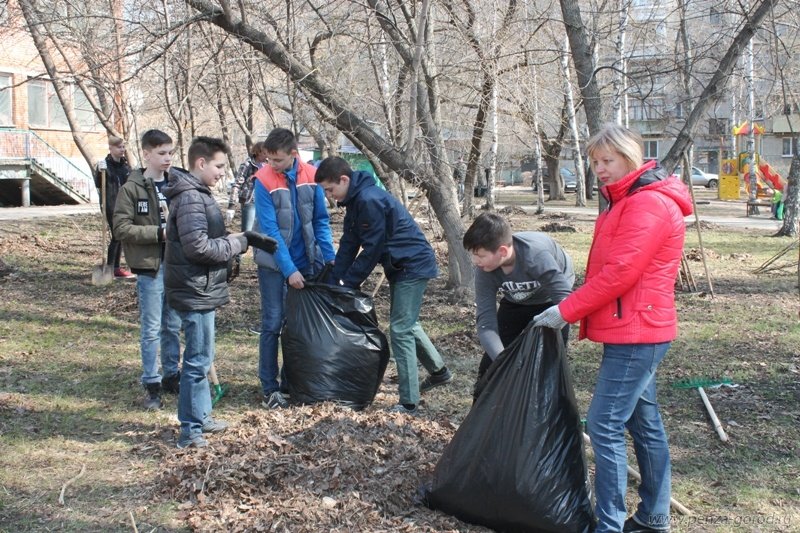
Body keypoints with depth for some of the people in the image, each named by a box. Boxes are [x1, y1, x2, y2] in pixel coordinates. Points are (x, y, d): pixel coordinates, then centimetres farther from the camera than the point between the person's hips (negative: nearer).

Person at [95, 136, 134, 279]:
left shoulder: (126, 165, 11)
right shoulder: (105, 164, -10)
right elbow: (98, 184, -21)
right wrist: (99, 172, -37)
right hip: (111, 206, -7)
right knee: (116, 236, -9)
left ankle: (117, 268, 18)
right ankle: (109, 269, -2)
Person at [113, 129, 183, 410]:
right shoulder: (132, 188, -6)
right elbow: (122, 228, -12)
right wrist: (159, 233, -18)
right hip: (150, 266, -4)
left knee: (173, 326, 14)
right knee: (152, 329, 2)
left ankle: (172, 376, 27)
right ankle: (152, 385, 11)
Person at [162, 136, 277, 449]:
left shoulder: (198, 194, 16)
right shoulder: (190, 198, -17)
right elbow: (199, 247, -25)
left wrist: (245, 239, 6)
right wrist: (239, 242, -14)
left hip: (202, 291, 11)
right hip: (195, 293, -11)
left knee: (201, 358, 18)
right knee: (198, 360, -5)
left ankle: (201, 417, 29)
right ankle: (190, 431, 2)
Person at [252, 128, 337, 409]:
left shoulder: (311, 176, -5)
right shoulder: (264, 181, -14)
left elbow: (320, 220, 2)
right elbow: (270, 230, -17)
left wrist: (329, 259, -4)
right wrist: (289, 270, -20)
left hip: (305, 262, 4)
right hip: (274, 264, -3)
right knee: (273, 324, -1)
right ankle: (269, 388, 8)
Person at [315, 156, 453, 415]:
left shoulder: (369, 200, -24)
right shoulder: (355, 201, 8)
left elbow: (371, 249, -22)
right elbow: (348, 245, 7)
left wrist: (347, 284, -15)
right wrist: (333, 282, 0)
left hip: (413, 265, -10)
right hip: (401, 266, 11)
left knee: (400, 330, -10)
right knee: (406, 323, 22)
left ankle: (408, 404, -6)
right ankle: (439, 372, 41)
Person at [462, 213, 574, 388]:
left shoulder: (535, 255, -42)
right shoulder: (484, 271, -28)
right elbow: (486, 321, -29)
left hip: (550, 300, -4)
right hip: (516, 302, 4)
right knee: (492, 364, -1)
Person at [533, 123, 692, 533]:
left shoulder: (649, 204, -16)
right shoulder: (624, 202, 17)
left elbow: (620, 272, -22)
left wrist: (566, 311, -16)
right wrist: (577, 309, 7)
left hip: (635, 334, -11)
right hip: (633, 331, 11)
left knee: (604, 425, -9)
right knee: (644, 423, 15)